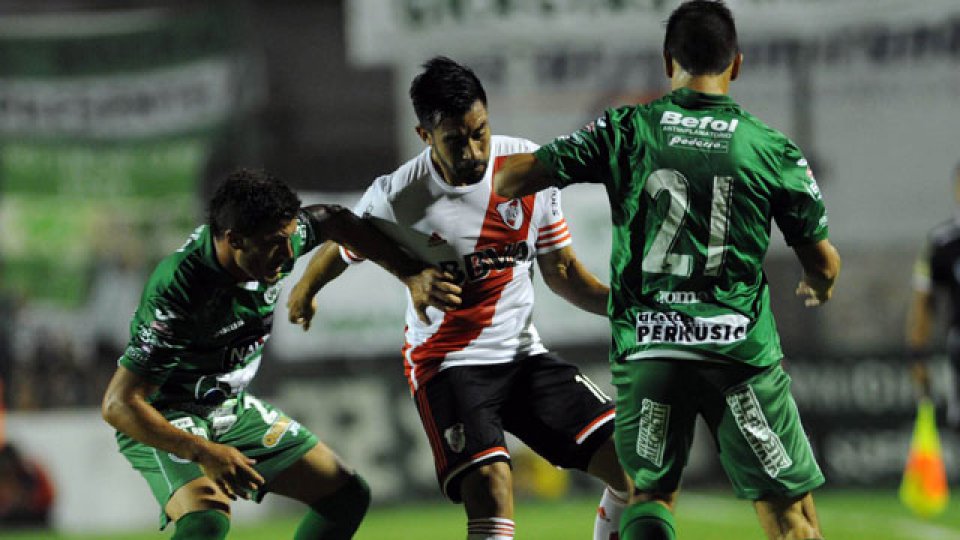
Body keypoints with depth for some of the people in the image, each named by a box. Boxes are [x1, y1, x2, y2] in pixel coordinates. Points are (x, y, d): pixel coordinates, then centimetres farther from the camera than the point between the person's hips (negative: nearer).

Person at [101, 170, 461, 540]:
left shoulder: (274, 240, -15)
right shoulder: (176, 291, -34)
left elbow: (335, 221, 8)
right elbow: (118, 404, -31)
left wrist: (411, 275, 1)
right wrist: (203, 453, -36)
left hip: (235, 410, 8)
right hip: (165, 423, -8)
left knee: (347, 496, 7)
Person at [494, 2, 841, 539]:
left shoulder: (626, 130, 2)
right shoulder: (773, 150, 1)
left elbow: (513, 177, 0)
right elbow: (823, 263, 10)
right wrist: (819, 288, 34)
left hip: (645, 352, 2)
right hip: (741, 352, -1)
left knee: (650, 494, 21)